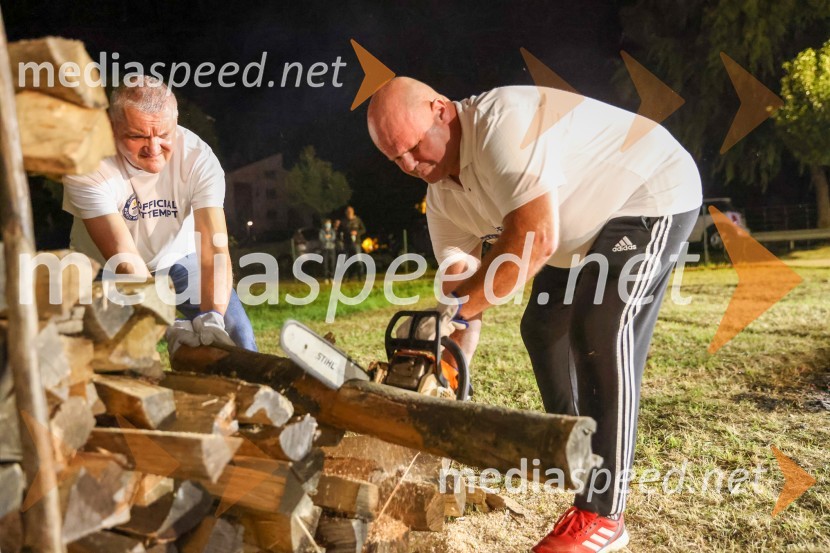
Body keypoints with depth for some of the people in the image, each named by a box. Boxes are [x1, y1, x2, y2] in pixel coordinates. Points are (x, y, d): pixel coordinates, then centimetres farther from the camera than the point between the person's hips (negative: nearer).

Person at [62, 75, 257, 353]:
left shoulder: (198, 156, -26)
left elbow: (214, 248, -33)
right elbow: (125, 260, -33)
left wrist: (211, 318, -49)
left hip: (177, 258, 1)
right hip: (103, 266, 0)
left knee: (237, 335, -10)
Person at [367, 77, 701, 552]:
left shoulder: (502, 121, -32)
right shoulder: (441, 195, -4)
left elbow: (535, 240, -41)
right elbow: (458, 272, -5)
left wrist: (456, 309, -36)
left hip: (652, 195, -9)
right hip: (585, 228, 10)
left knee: (603, 338, -18)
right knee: (544, 328, 12)